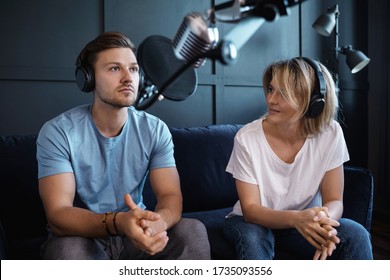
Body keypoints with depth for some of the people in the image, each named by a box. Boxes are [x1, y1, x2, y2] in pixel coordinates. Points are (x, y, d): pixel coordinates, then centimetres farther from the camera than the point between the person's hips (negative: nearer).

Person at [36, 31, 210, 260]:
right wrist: (116, 222, -42)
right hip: (83, 236, -2)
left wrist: (156, 221, -37)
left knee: (194, 231, -22)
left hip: (136, 234, 3)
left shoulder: (155, 129, -6)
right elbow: (57, 214, -22)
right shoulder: (57, 132, -15)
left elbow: (171, 196, -12)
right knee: (68, 250, -35)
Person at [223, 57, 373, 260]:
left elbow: (334, 200, -11)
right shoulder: (247, 137, -20)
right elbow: (250, 209, -20)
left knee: (357, 236, -25)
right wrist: (296, 218, -40)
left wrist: (324, 220, -37)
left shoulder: (330, 134, -14)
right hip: (255, 222, -1)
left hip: (304, 223, 2)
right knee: (252, 237, -35)